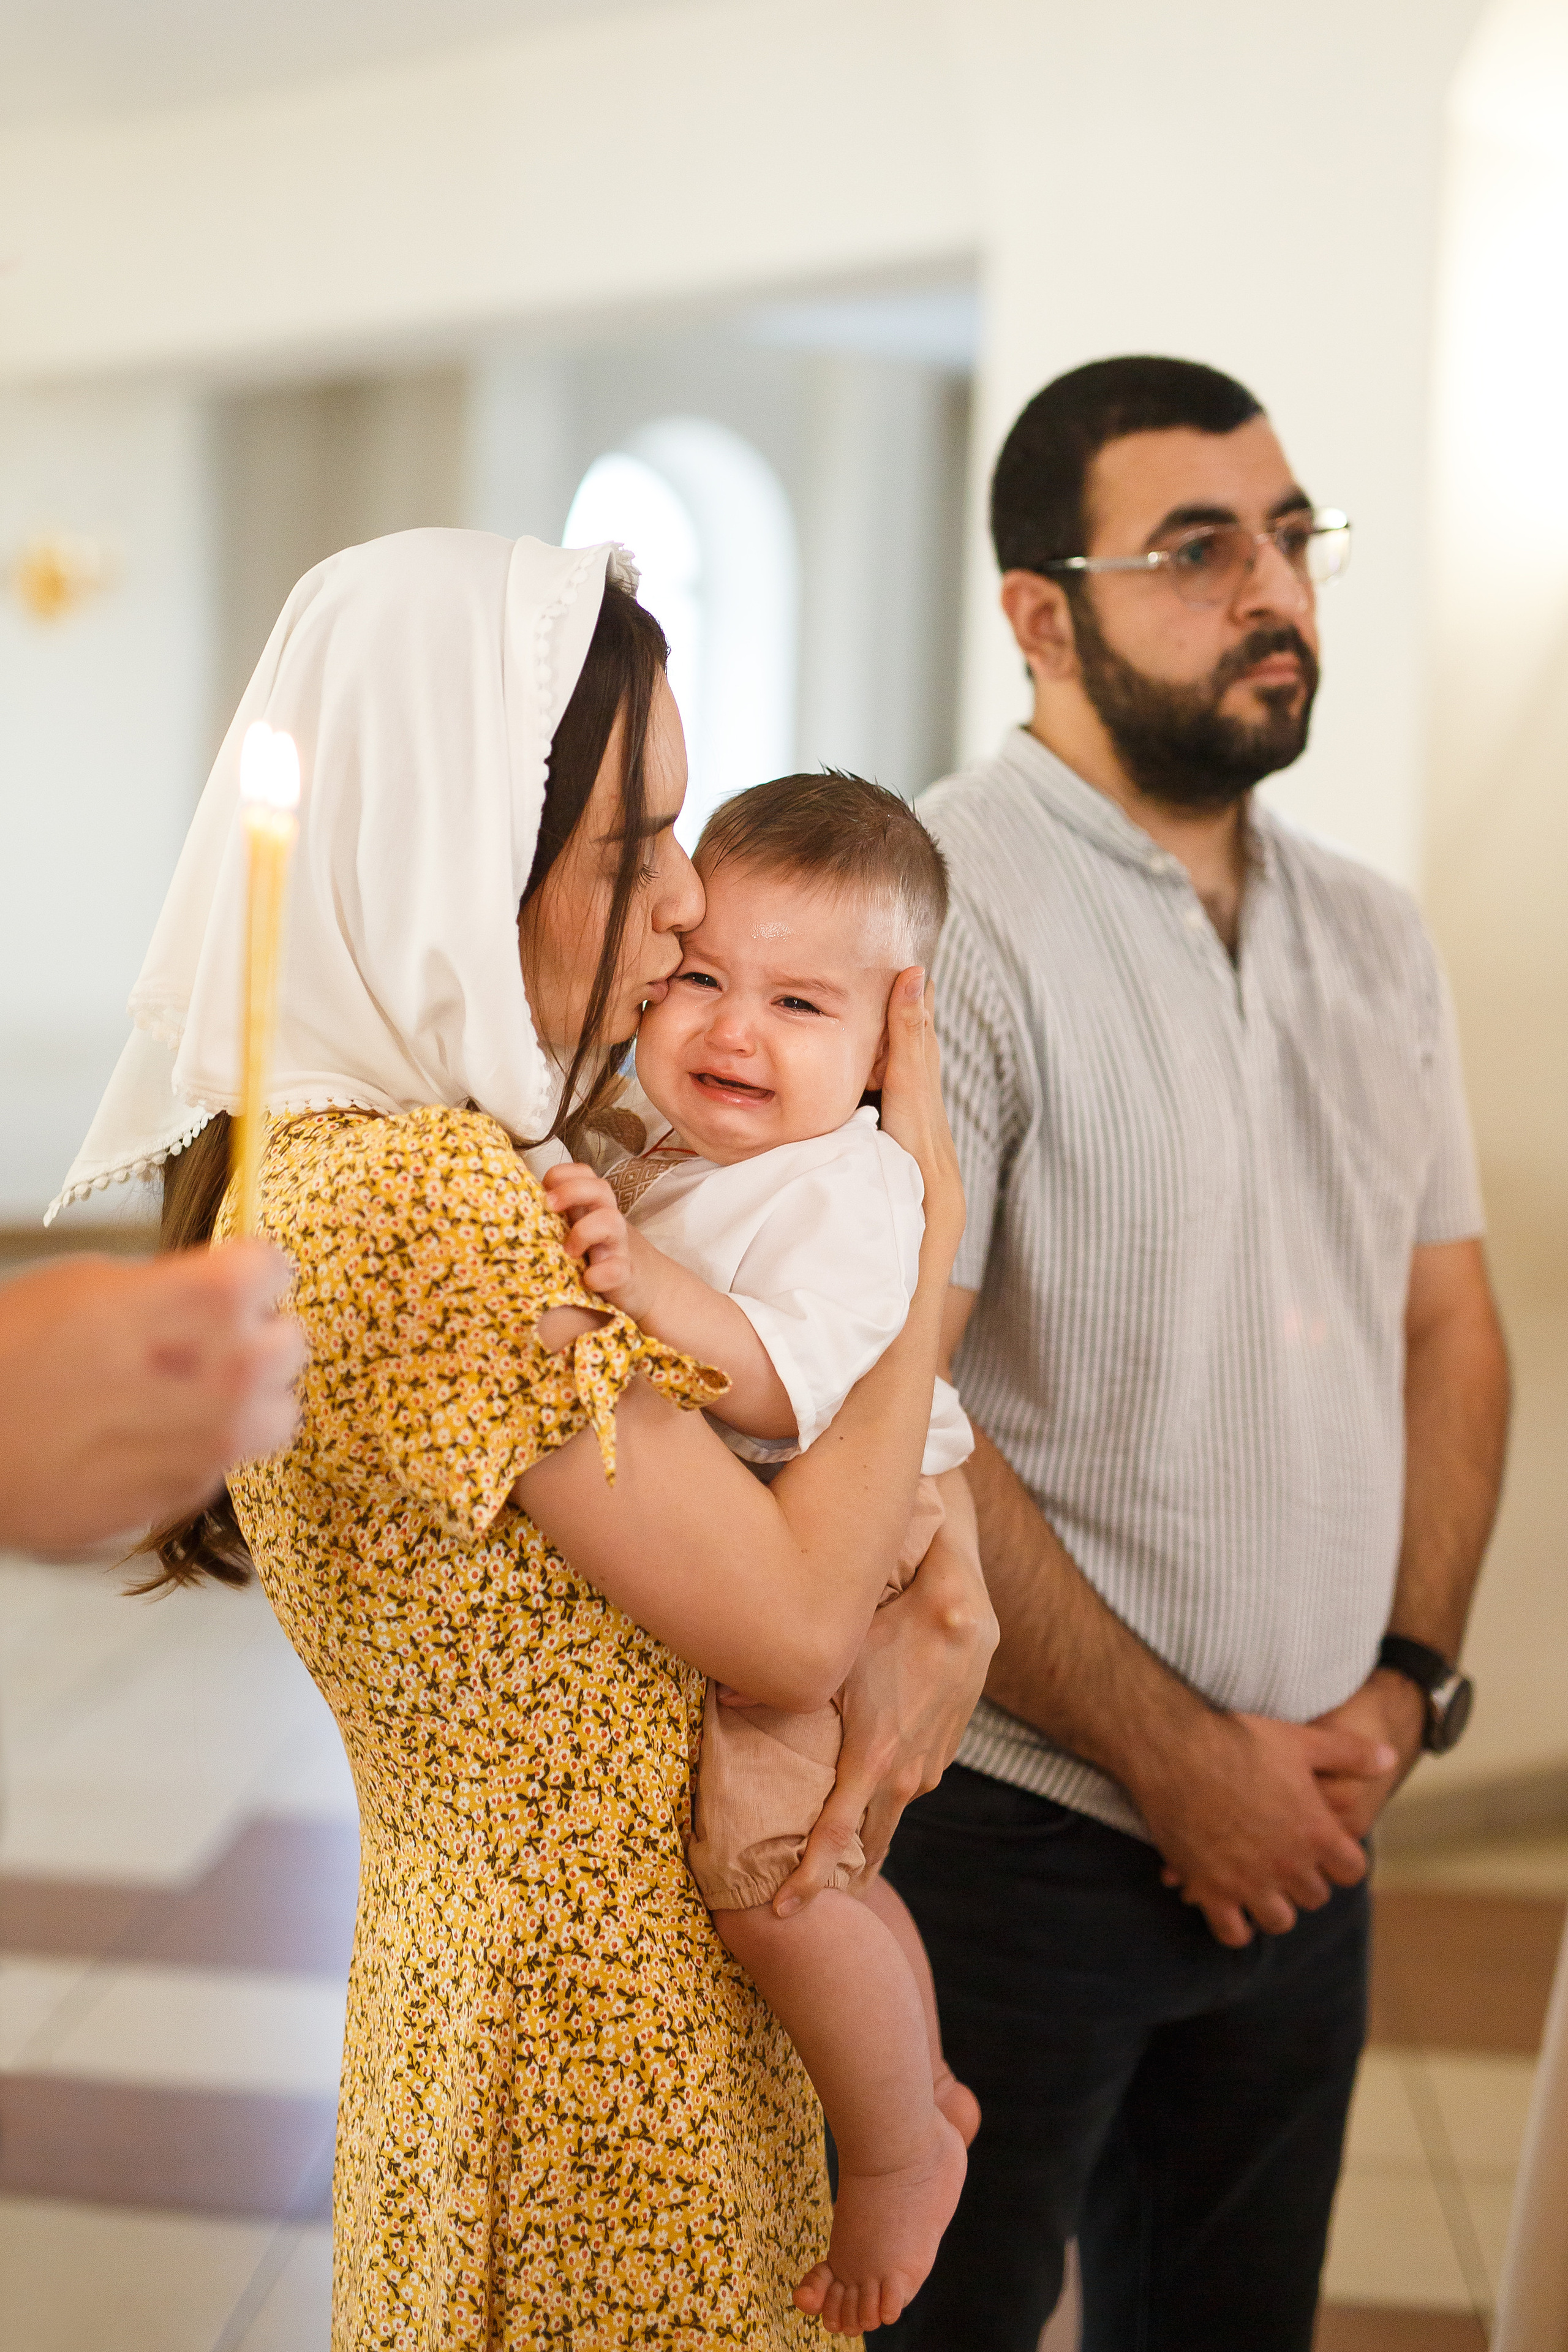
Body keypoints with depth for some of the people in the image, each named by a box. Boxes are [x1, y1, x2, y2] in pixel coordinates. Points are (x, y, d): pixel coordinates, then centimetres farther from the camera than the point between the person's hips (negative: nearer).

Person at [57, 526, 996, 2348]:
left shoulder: (486, 1152, 3)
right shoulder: (416, 1203, -27)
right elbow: (791, 1620, -23)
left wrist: (944, 1605, -12)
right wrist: (929, 1209, -14)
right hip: (590, 2024, -8)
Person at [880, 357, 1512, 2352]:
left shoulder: (1372, 938, 8)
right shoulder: (934, 916, -16)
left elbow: (1450, 1328, 11)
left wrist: (1402, 1683, -2)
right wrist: (1177, 1755, -15)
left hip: (1303, 1826, 7)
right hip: (1008, 1828, -6)